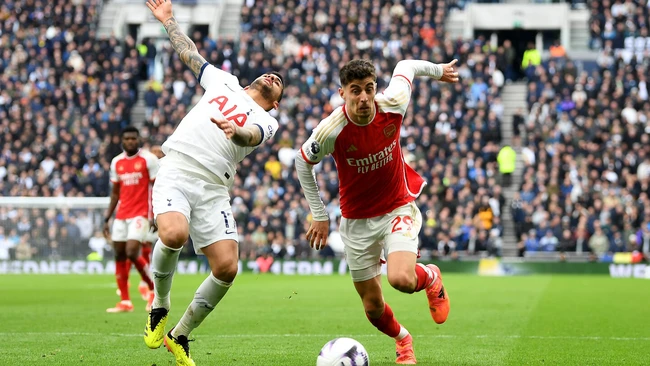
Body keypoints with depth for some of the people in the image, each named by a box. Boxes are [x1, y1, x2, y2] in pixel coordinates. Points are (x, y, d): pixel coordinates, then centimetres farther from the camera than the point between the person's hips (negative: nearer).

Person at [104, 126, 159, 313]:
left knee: (132, 253, -18)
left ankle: (153, 289, 2)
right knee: (119, 256, 3)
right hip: (121, 215, 6)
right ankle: (125, 301, 9)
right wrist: (107, 218, 14)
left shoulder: (148, 159, -5)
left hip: (140, 213, -6)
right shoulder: (117, 162, 12)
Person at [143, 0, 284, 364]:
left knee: (227, 267, -12)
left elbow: (251, 136, -7)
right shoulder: (225, 82, 24)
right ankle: (160, 307, -2)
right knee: (174, 235, -30)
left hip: (213, 188, 1)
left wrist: (234, 131, -29)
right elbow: (190, 54, 37)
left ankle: (180, 335, 9)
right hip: (176, 171, -1)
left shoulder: (267, 121, 17)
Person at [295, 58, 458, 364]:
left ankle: (430, 278, 12)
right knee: (373, 307, 5)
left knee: (401, 279, -27)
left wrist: (437, 70, 23)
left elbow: (405, 67, 3)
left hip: (398, 208, 0)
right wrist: (319, 215, 0)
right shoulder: (331, 131, -23)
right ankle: (402, 339, 40)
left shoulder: (392, 105, -20)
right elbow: (303, 162, -3)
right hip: (357, 221, 0)